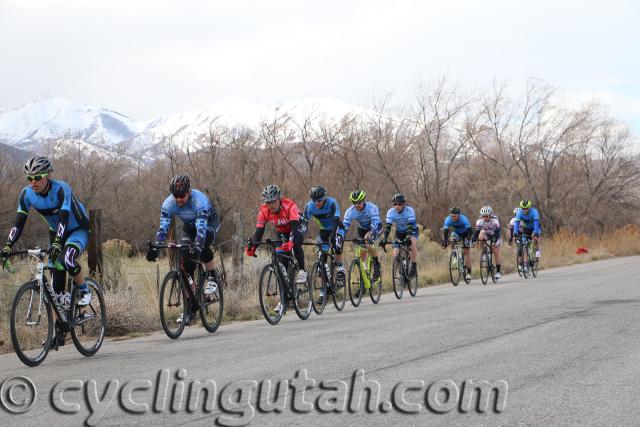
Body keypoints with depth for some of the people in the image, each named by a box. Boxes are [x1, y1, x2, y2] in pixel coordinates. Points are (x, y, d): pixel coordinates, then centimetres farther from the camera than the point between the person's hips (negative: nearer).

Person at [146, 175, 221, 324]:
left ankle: (212, 278, -12)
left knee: (202, 245, -38)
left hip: (210, 222, -4)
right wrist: (155, 248, -45)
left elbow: (201, 228, -47)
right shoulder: (168, 204, -26)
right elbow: (163, 227, -30)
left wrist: (197, 248, -62)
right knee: (187, 261, -13)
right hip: (189, 225, 4)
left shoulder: (200, 200, -39)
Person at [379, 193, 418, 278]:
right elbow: (387, 226, -29)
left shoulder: (409, 210, -30)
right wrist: (384, 239, -44)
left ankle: (413, 268, -25)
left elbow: (410, 225, -40)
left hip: (412, 230, -3)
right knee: (395, 253, -15)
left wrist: (408, 237, -56)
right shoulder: (390, 212, -23)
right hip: (399, 232, 3)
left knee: (412, 242, -34)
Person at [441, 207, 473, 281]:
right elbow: (445, 231, -31)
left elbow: (470, 231, -37)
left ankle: (469, 272, -6)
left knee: (466, 251, -11)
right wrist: (444, 241, -45)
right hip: (456, 232, 3)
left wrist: (467, 240, -49)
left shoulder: (463, 219, -35)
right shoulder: (448, 219, -28)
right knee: (453, 239, -31)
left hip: (465, 233, -3)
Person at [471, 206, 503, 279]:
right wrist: (473, 241, -40)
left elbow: (497, 232, -38)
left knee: (496, 251, -14)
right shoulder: (480, 221, -24)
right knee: (481, 236, -29)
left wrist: (495, 242, -51)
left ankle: (498, 271, -10)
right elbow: (476, 232, -28)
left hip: (494, 235, -4)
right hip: (486, 235, 4)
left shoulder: (494, 220, -32)